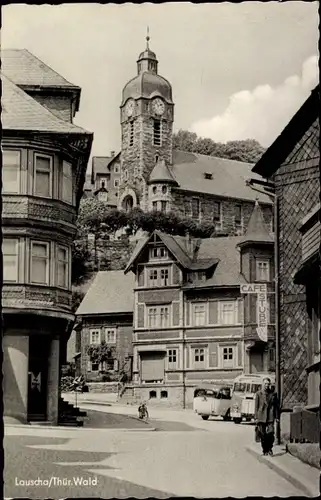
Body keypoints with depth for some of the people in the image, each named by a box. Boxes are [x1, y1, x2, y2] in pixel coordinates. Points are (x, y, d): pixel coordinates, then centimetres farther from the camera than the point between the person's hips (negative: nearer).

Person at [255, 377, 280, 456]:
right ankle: (265, 450, 15)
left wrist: (277, 417, 6)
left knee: (270, 433, -14)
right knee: (263, 435, 2)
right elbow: (256, 406, 6)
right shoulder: (258, 394, 5)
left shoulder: (273, 393, 8)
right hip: (261, 416, 0)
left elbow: (276, 405, 11)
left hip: (270, 417, 0)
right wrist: (256, 418, 1)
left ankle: (270, 448, 5)